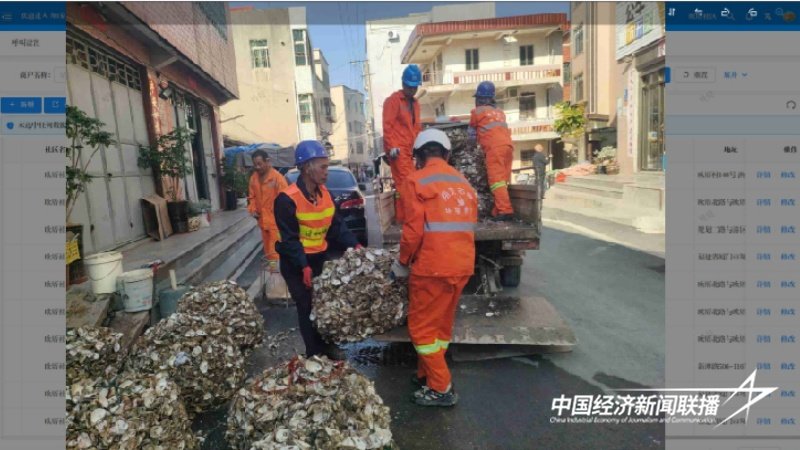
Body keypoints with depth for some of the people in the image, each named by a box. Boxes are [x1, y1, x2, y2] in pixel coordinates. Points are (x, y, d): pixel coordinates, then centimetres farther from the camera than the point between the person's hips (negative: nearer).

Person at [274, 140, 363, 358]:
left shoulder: (325, 194, 2)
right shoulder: (287, 199, -21)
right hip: (296, 263, -7)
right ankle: (315, 354, 17)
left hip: (320, 258, 7)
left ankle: (327, 345, 32)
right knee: (308, 309, 2)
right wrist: (304, 266, -25)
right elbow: (290, 239, -21)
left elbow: (336, 224, 6)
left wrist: (354, 245, -5)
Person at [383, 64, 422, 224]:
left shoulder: (415, 103, 20)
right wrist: (392, 146, -18)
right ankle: (403, 217, -6)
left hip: (409, 150, 8)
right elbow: (387, 125, -11)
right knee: (405, 183, -11)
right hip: (398, 150, -8)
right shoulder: (393, 100, -4)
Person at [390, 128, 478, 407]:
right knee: (442, 324, 18)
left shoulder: (418, 180, -7)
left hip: (432, 267, -7)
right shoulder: (463, 183, 14)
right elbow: (469, 227, 15)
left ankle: (442, 389, 12)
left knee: (421, 326, 7)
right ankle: (426, 375, 32)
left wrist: (402, 263, 1)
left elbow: (413, 230, -13)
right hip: (462, 266, 7)